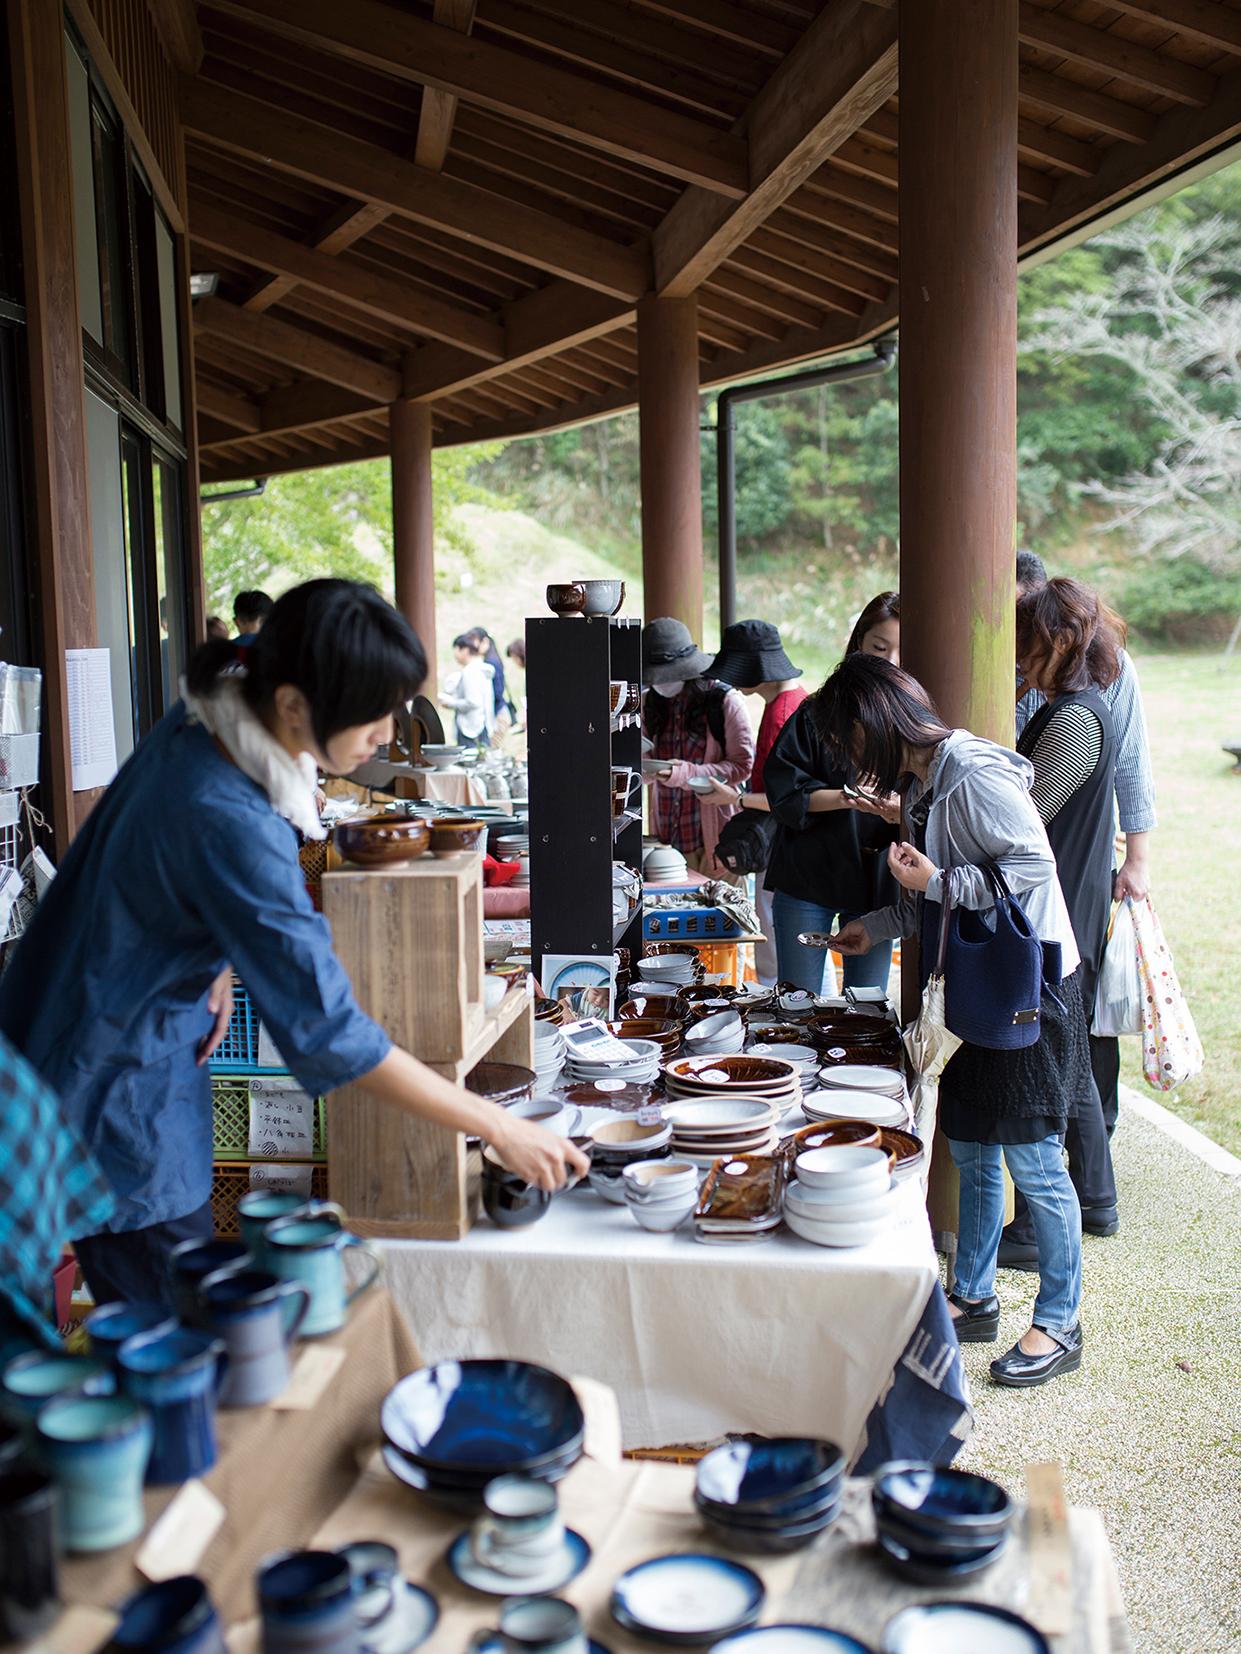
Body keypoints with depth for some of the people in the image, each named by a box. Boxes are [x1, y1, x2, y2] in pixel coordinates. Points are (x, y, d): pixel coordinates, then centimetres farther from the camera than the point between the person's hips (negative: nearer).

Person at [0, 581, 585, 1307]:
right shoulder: (230, 823, -34)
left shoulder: (203, 724, -7)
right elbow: (327, 1030, -31)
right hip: (113, 1084, -9)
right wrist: (497, 1126, -25)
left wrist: (215, 965, -3)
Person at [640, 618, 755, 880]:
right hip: (667, 831, 4)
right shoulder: (650, 703, 10)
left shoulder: (725, 700, -4)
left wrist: (688, 773, -18)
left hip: (713, 831, -4)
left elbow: (743, 765, -6)